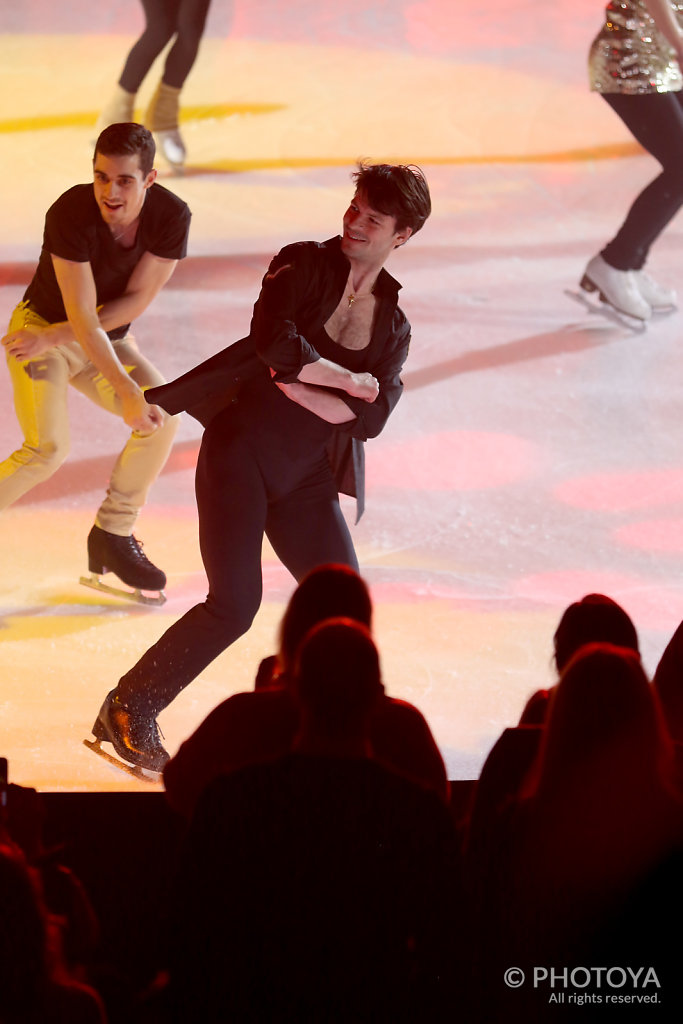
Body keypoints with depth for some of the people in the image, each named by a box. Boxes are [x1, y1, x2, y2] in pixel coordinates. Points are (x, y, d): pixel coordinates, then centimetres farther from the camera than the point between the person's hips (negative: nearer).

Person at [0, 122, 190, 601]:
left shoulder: (172, 216, -18)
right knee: (48, 448, -23)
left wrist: (53, 336, -23)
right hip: (40, 329, -5)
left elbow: (135, 302, -17)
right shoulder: (71, 215, -30)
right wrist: (127, 393, -38)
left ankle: (113, 535, 1)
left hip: (111, 341, 5)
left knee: (163, 416, -16)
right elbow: (83, 319, -33)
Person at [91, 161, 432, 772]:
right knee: (234, 604, -15)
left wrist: (297, 386, -15)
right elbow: (273, 340, -21)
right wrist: (346, 379, -12)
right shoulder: (304, 266, -2)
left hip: (306, 477, 5)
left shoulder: (394, 327, 10)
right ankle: (130, 710, 0)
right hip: (242, 450, -5)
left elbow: (369, 418, -4)